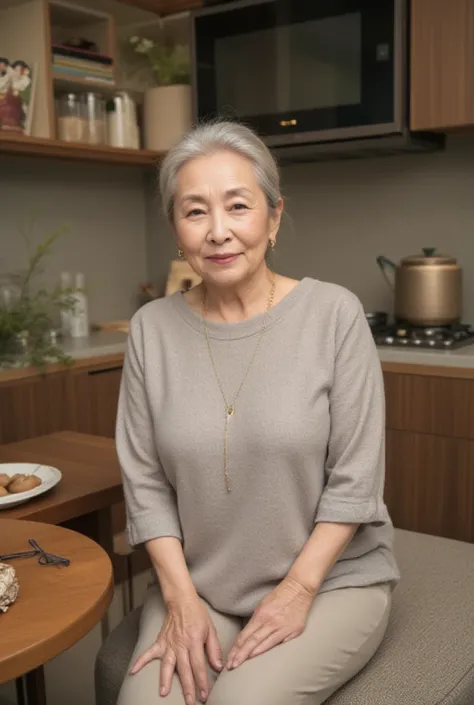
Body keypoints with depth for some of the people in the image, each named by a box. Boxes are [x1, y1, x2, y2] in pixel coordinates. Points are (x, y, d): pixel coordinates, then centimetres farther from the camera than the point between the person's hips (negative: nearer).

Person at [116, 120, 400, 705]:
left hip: (331, 579, -1)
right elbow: (145, 482, -1)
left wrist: (298, 588, -13)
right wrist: (181, 597, -9)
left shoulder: (334, 314, -11)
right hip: (197, 584, 2)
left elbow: (354, 479, -9)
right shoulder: (152, 328, -2)